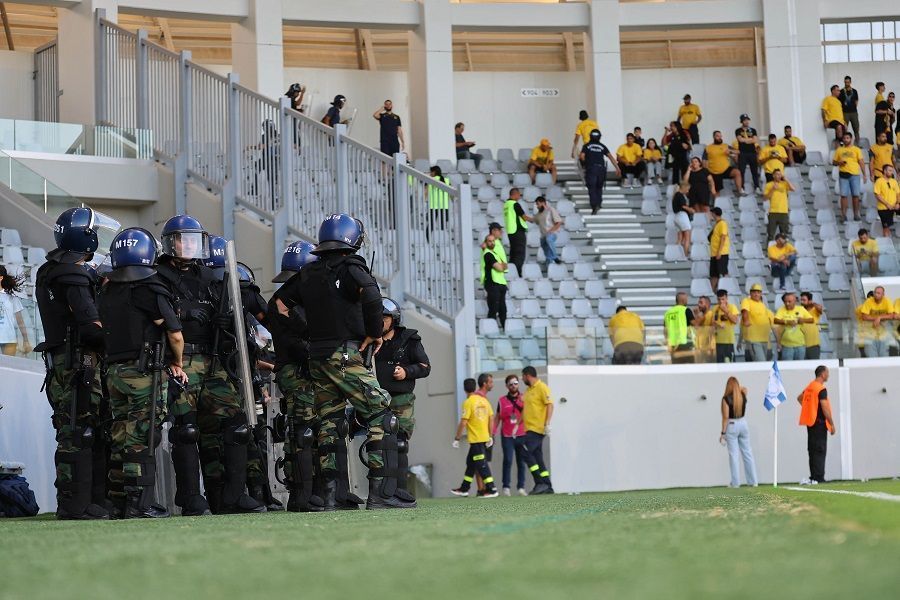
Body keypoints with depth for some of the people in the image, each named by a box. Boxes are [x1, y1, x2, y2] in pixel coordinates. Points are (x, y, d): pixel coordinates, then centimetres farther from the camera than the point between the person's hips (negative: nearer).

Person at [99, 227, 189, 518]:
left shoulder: (106, 292, 11)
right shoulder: (151, 290, -10)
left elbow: (103, 329, 14)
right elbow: (175, 334, -11)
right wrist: (177, 364, 9)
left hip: (114, 371, 6)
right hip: (145, 372, -6)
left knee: (120, 438, 10)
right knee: (143, 439, -6)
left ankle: (119, 502, 12)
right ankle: (139, 503, -9)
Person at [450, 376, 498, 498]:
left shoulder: (468, 402, -13)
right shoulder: (484, 401, 6)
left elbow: (463, 423, -16)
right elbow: (491, 418, 8)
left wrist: (457, 439, -9)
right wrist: (490, 436, 15)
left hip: (475, 439, -8)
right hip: (485, 437, 8)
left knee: (482, 465, -5)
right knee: (471, 462, 18)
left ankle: (491, 489, -10)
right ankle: (464, 488, 27)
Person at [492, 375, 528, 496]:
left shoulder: (524, 399, 8)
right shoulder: (502, 400, 9)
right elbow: (498, 418, 12)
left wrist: (523, 403, -11)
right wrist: (492, 433, 5)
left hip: (521, 435, 1)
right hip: (507, 436, -1)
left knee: (521, 462, 1)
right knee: (508, 460, -11)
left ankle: (521, 487, 6)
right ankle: (506, 487, -8)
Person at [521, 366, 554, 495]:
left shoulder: (541, 387, -8)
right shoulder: (528, 390, 18)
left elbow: (550, 405, -15)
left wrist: (547, 424, -23)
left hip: (538, 429, -9)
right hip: (529, 429, 9)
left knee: (526, 453, -16)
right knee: (538, 457, 7)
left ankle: (540, 483, -14)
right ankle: (547, 487, 8)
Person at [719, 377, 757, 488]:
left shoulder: (726, 399, -14)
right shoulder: (743, 396, -1)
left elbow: (725, 417, -14)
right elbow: (744, 388, 26)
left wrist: (723, 433, -10)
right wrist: (737, 385, 16)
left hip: (731, 426, -5)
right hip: (743, 424, 5)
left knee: (733, 454, 0)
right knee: (747, 453, 11)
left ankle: (735, 482, 0)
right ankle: (752, 481, 15)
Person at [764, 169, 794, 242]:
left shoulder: (784, 184, 7)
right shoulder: (769, 185, 5)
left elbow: (793, 189, -11)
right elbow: (765, 197, 1)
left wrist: (785, 178, -10)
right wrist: (772, 189, -12)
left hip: (784, 212, 1)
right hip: (773, 212, -1)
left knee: (784, 234, 3)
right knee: (771, 234, -2)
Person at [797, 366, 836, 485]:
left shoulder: (809, 387, 12)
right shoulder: (821, 389, -14)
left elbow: (799, 398, 28)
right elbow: (825, 408, -18)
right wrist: (832, 424, -13)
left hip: (810, 422, 9)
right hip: (819, 423, -9)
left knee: (812, 450, 10)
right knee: (820, 451, -8)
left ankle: (813, 477, 11)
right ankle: (818, 478, -11)